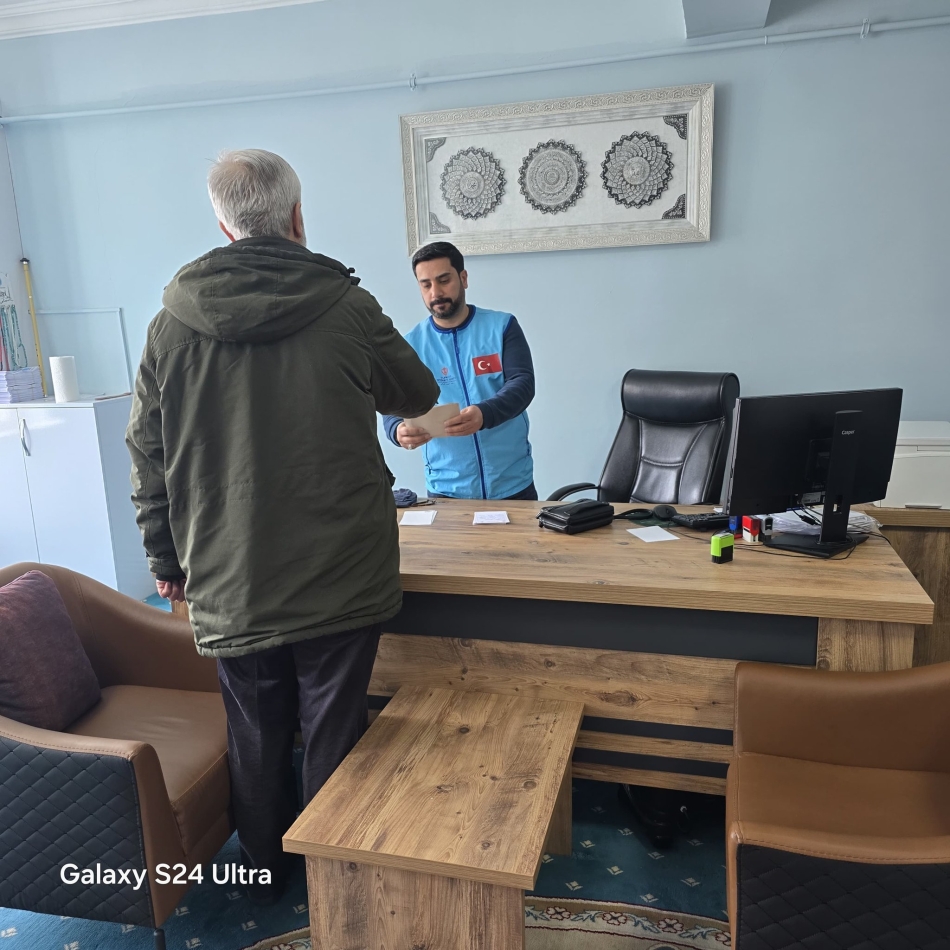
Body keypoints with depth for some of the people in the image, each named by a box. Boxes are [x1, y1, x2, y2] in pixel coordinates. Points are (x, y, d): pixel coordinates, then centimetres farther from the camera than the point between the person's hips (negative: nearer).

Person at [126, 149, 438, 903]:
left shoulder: (171, 324, -3)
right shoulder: (344, 308, -11)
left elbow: (148, 458, 3)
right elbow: (418, 395, 5)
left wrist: (167, 562, 15)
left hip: (230, 586, 3)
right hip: (339, 578, -2)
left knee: (257, 739, 20)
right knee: (333, 735, 14)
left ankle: (265, 871, 40)